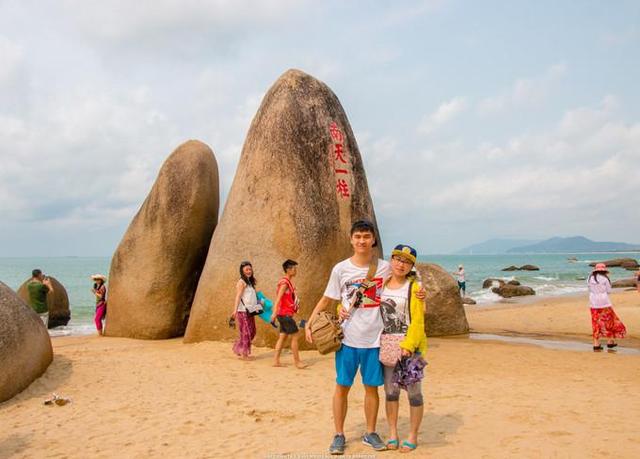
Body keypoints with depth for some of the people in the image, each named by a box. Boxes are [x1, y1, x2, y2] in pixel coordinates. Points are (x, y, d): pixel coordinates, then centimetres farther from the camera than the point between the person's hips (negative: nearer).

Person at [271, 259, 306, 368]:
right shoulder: (284, 282, -14)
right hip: (285, 314, -10)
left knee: (283, 337, 10)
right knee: (295, 336, -6)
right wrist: (274, 313, -28)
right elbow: (278, 298, -22)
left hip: (285, 314, 10)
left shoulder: (289, 282, 15)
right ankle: (297, 362, 0)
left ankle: (276, 361, 12)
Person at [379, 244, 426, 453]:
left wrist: (408, 345, -20)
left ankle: (412, 436, 18)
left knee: (413, 391, 4)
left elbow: (417, 320, -11)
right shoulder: (381, 285, 8)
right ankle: (392, 434, 23)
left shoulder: (414, 287, -6)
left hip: (410, 347, -4)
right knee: (390, 391, 10)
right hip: (386, 347, 4)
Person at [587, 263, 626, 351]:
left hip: (593, 303, 4)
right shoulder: (604, 279, -9)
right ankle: (610, 341, 18)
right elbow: (609, 291, -3)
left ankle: (596, 345, 4)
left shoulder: (590, 279, 5)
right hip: (604, 303, -4)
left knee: (596, 323, 8)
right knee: (609, 321, 13)